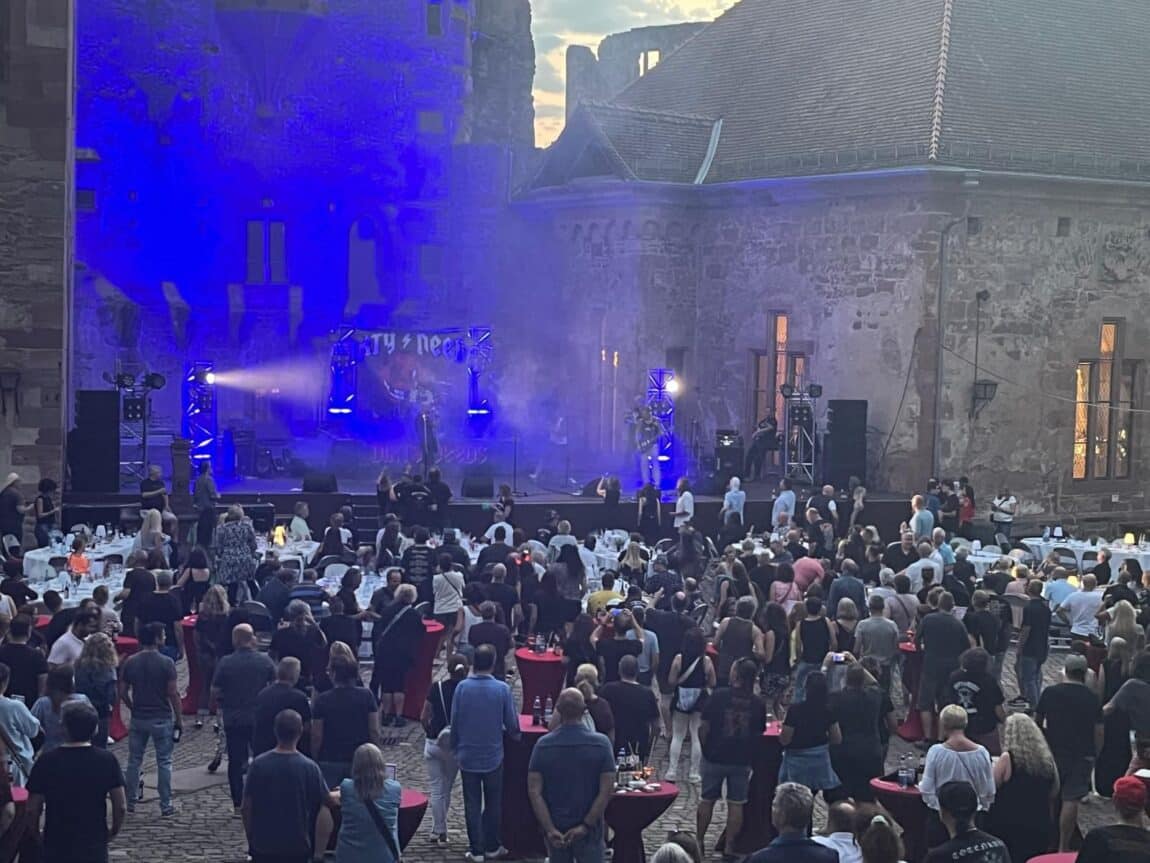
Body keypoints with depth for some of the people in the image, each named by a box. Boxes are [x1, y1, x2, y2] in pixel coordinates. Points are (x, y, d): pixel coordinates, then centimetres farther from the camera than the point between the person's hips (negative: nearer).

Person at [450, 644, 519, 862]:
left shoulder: (462, 687, -11)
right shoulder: (502, 689, -14)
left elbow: (454, 721, -3)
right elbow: (511, 724, -7)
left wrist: (456, 748, 11)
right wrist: (515, 734, 16)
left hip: (468, 756, 1)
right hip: (493, 756, -1)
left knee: (472, 804, 10)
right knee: (493, 803, 15)